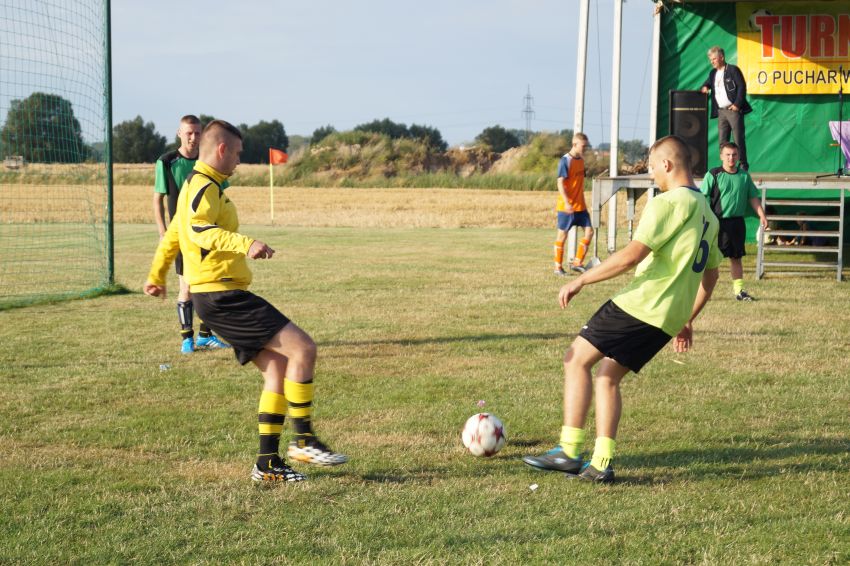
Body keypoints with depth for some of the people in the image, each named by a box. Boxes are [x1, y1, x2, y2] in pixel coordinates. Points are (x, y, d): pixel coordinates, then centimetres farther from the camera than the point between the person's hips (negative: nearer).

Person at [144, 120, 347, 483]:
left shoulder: (197, 185, 22)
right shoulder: (205, 186, -10)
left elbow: (173, 232, 34)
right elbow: (199, 231, -29)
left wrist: (157, 275, 45)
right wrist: (245, 244, -41)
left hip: (220, 297, 11)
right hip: (222, 294, -11)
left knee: (278, 369, 6)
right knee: (302, 347, -14)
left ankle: (268, 463, 6)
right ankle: (304, 440, -7)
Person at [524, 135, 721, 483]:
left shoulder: (668, 202, -11)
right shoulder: (707, 213, 18)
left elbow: (631, 256, -19)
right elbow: (710, 275, 24)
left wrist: (581, 280, -12)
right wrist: (686, 320, 30)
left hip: (641, 304, -9)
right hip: (670, 319, 9)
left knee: (577, 360, -1)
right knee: (607, 377, 15)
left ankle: (569, 451, -5)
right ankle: (601, 464, 8)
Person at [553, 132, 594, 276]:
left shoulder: (581, 160, 11)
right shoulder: (565, 161, -13)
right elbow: (560, 183, -18)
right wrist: (566, 203, -25)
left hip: (580, 205, 8)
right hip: (566, 206, -8)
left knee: (589, 231, 1)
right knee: (562, 235, 1)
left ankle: (577, 263, 9)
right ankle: (558, 267, 8)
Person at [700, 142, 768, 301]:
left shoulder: (744, 176, 9)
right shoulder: (713, 175, -5)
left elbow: (753, 198, 17)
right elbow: (702, 197, -8)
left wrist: (762, 216, 11)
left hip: (737, 222, 5)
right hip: (717, 222, -5)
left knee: (736, 257, 12)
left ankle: (739, 290, 20)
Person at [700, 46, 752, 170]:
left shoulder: (733, 70, -4)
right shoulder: (713, 73, 16)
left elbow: (742, 87, -9)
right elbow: (708, 82, 26)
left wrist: (737, 104, -14)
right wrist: (705, 87, 0)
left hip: (733, 109, -7)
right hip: (721, 111, 7)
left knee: (738, 139, -5)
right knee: (722, 140, 4)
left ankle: (743, 164, 0)